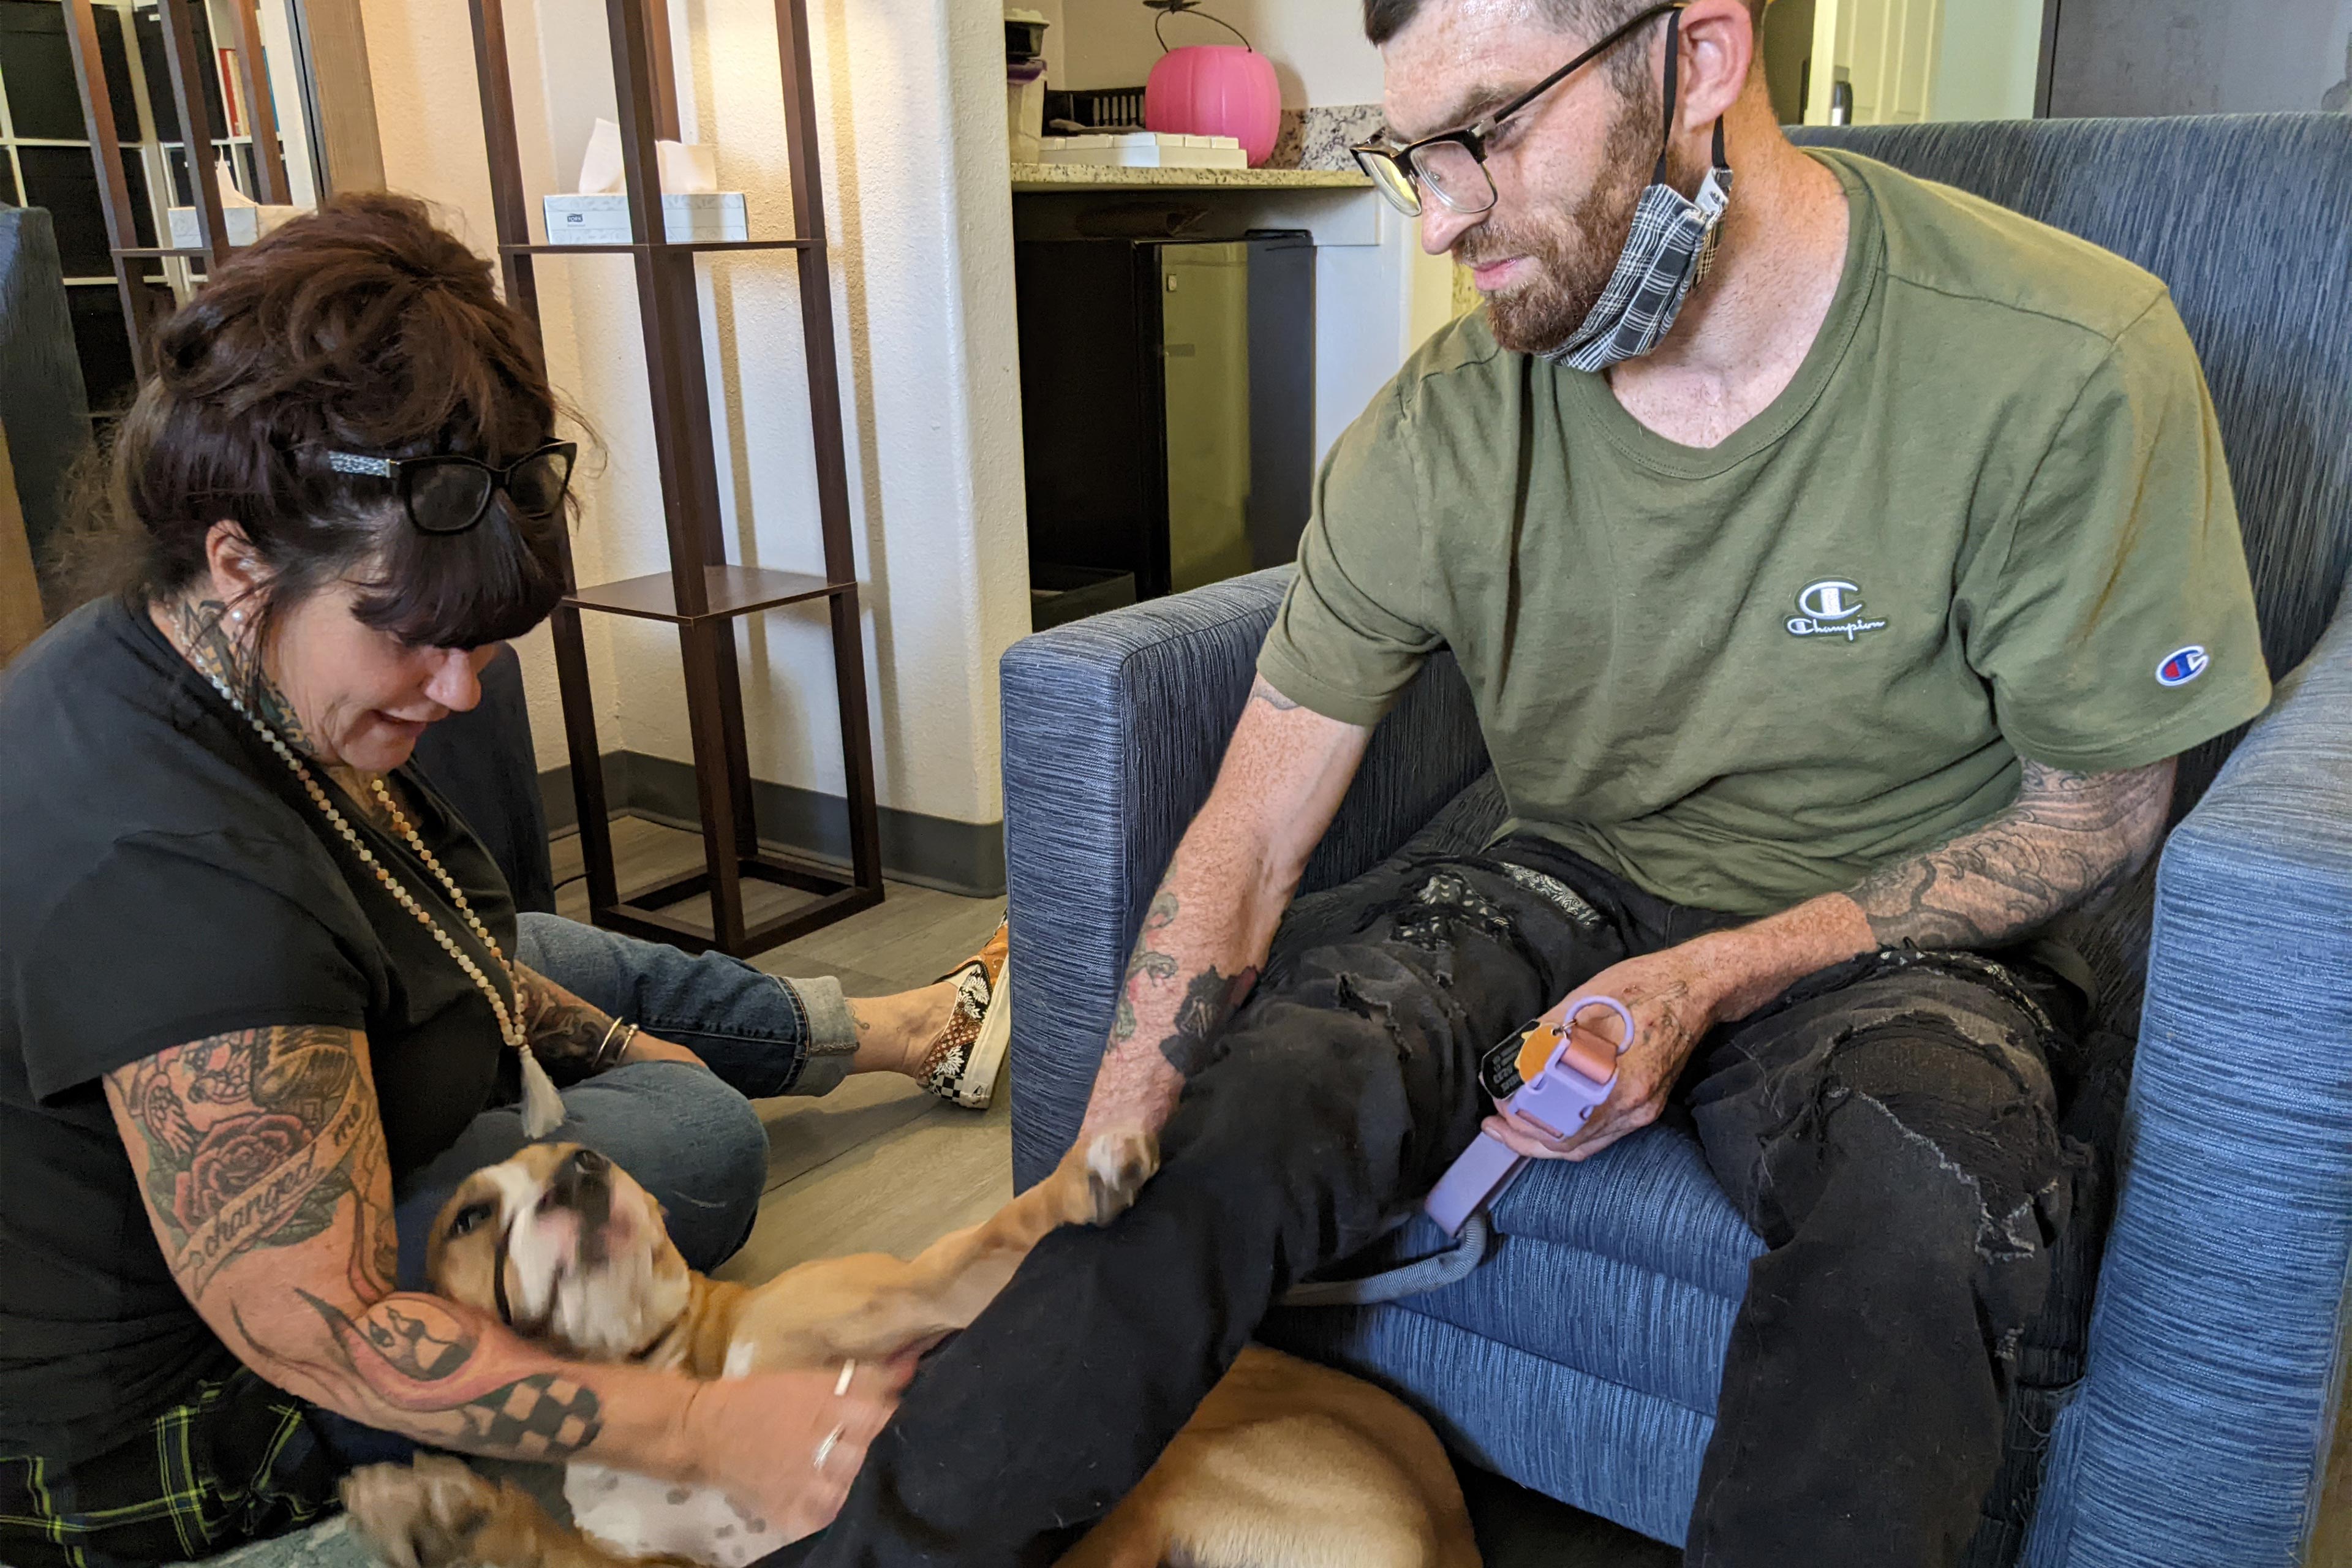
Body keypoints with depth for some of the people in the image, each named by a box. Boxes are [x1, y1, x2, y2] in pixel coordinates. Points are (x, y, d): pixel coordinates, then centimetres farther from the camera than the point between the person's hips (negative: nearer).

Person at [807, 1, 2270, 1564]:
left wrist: (1715, 981, -19)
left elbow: (2099, 809, -7)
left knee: (1917, 1208, -35)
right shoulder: (1445, 423, -11)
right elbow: (1251, 834, -10)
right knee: (1245, 1097, -25)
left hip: (1895, 937, -1)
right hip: (1568, 889, 2)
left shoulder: (2067, 365, -19)